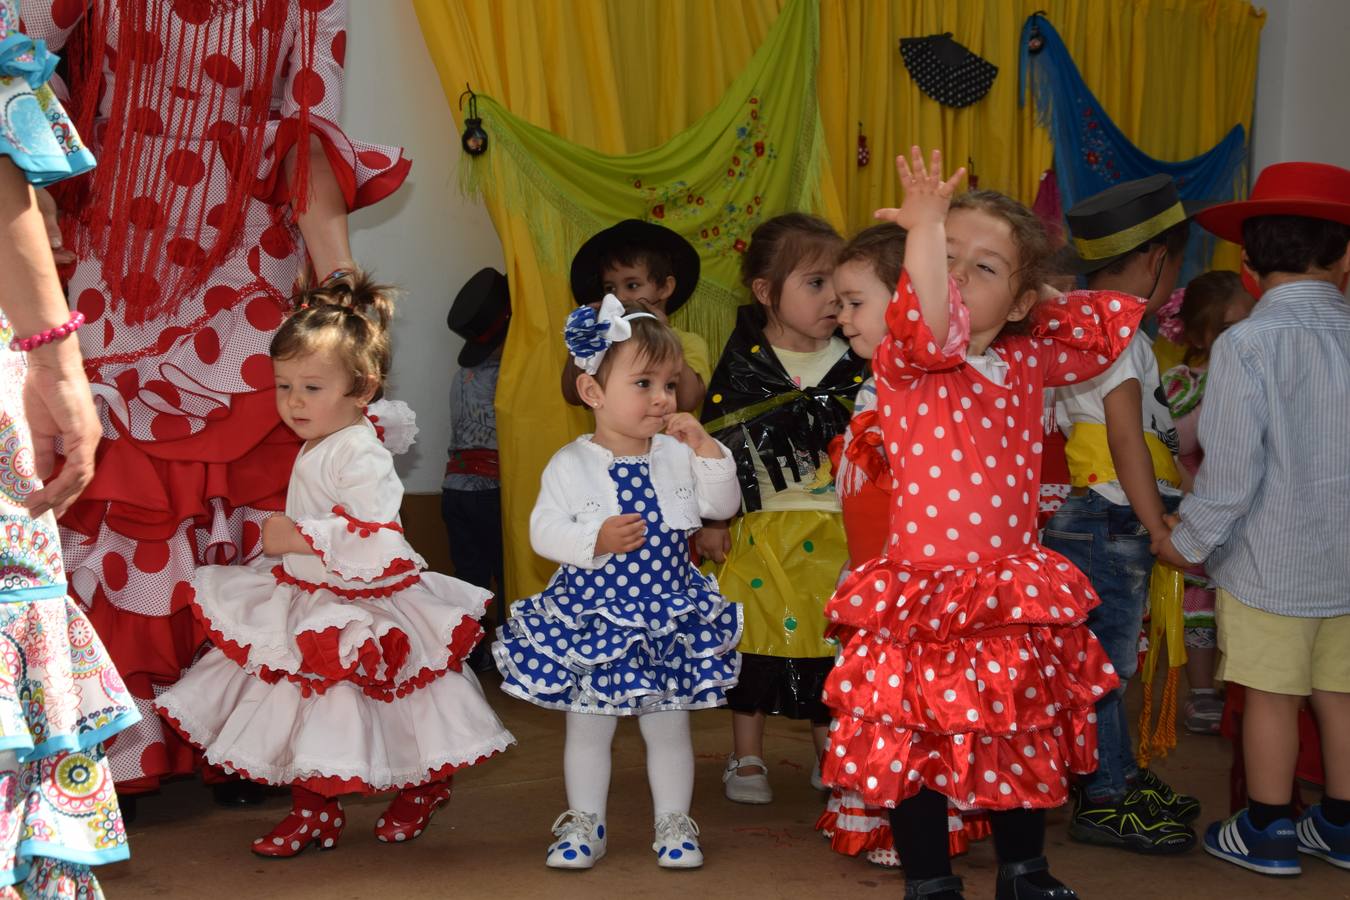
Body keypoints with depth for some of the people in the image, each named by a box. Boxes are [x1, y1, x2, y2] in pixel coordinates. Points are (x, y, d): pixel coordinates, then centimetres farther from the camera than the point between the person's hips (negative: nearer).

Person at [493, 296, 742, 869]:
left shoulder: (679, 455, 0)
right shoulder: (571, 465, -9)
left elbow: (722, 505, 1)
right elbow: (544, 532, -11)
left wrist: (707, 450, -11)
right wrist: (596, 539, -26)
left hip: (669, 617, 2)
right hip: (592, 619, -2)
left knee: (668, 726, 10)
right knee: (587, 728, 9)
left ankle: (673, 822, 23)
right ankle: (585, 823, 23)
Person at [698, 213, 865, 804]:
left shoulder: (854, 367, 2)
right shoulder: (742, 369, -5)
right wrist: (709, 521, -4)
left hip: (837, 535, 2)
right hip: (761, 531, -2)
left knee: (832, 645, 8)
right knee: (756, 643, 6)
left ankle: (828, 755, 25)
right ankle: (746, 757, 20)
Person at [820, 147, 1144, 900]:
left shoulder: (1028, 360, 6)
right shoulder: (906, 365, -10)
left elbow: (1113, 327, 16)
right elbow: (927, 317, -33)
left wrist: (1038, 302, 9)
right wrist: (925, 224, -34)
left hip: (1016, 601, 5)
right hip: (927, 595, -5)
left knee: (1025, 744, 16)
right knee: (918, 746, 3)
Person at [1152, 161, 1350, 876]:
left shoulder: (1247, 343, -16)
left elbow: (1232, 469, -17)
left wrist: (1188, 541, -3)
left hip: (1269, 563, -5)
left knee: (1270, 697, 6)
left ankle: (1266, 833, 18)